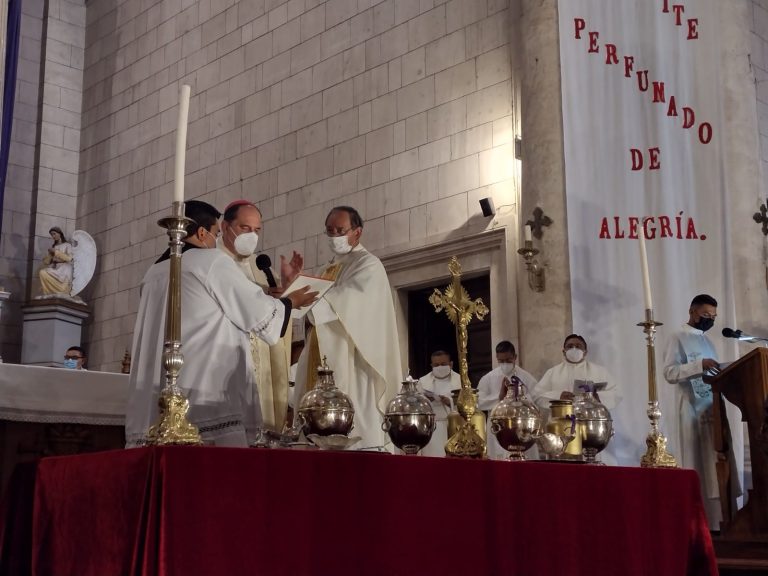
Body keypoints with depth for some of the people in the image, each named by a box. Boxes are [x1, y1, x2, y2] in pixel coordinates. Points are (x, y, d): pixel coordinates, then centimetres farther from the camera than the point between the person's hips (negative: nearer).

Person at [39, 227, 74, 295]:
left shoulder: (67, 245, 9)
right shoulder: (53, 247, 22)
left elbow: (69, 258, -9)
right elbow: (46, 262, 15)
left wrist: (56, 252, -10)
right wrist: (50, 254, -3)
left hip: (64, 271, -5)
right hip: (55, 270, 5)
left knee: (43, 273, -28)